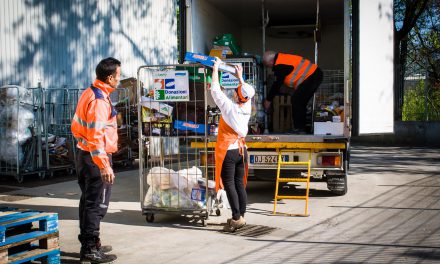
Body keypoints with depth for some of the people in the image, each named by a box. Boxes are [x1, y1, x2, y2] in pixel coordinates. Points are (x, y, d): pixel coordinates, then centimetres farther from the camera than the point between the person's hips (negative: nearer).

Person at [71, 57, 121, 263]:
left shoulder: (89, 93, 11)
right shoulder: (99, 100, -19)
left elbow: (76, 127, 19)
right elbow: (95, 136, -25)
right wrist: (104, 166, -26)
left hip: (83, 153, 10)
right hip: (96, 158, -10)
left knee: (88, 201, 16)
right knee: (97, 204, -4)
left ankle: (89, 245, 27)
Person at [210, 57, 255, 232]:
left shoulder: (229, 107, -13)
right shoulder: (247, 107, 3)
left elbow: (215, 90, -5)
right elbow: (247, 94, 24)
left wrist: (215, 69, 5)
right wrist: (240, 77, 36)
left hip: (228, 151, -6)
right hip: (241, 150, 6)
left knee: (229, 184, -5)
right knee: (240, 184, 10)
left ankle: (237, 218, -10)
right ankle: (241, 216, 13)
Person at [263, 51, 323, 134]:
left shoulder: (280, 65, -14)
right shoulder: (282, 59, 16)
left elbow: (277, 84, -9)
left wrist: (268, 100, 1)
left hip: (310, 77, -11)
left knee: (296, 101, -10)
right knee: (301, 102, 14)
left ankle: (299, 128, -8)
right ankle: (301, 128, 18)